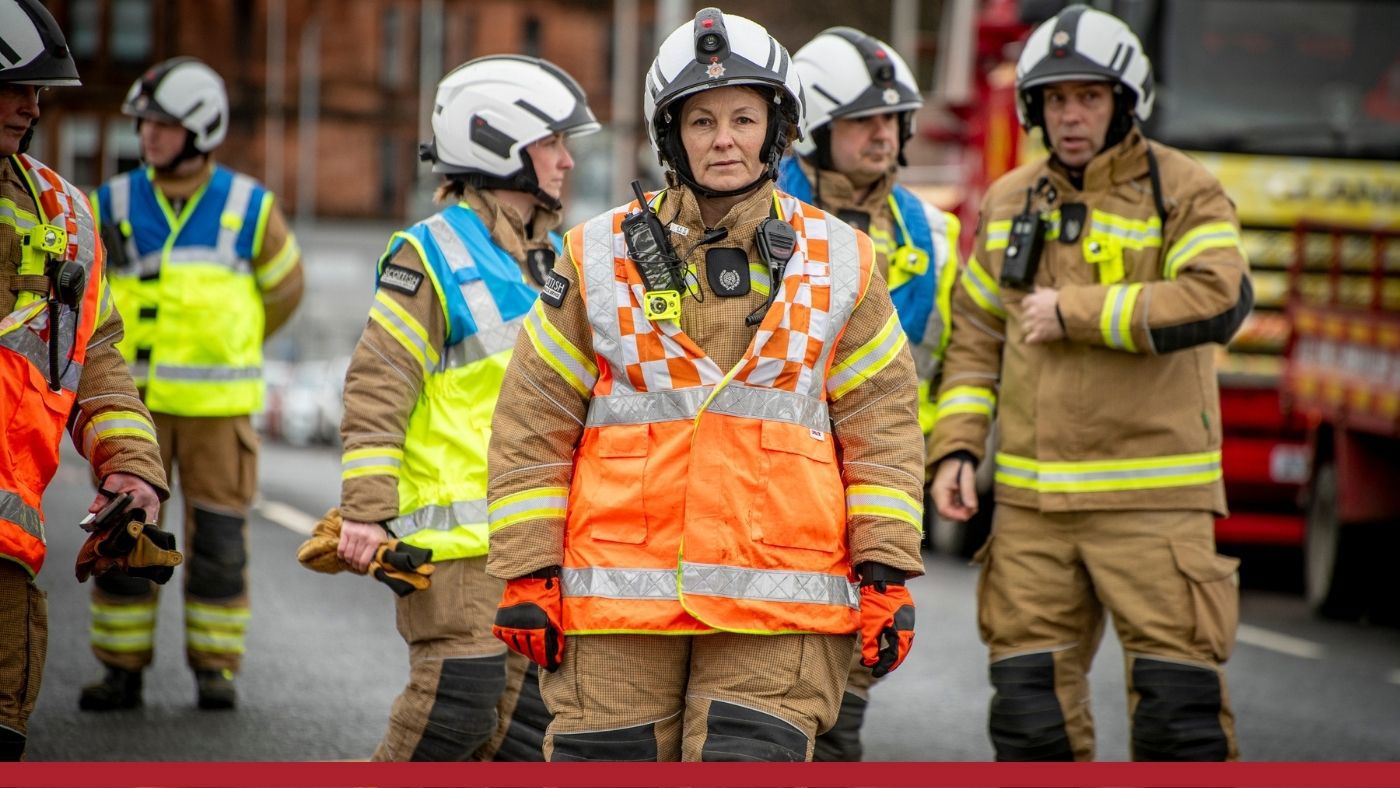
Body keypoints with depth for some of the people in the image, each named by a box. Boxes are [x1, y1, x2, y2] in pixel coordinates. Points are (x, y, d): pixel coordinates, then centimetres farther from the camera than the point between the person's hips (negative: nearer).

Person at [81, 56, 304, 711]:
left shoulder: (249, 208, -2)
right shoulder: (114, 204, 0)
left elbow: (283, 288, 14)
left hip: (218, 404, -1)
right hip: (134, 400, 1)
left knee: (217, 538, 1)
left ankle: (214, 667, 12)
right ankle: (122, 670, 10)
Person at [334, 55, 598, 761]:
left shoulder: (554, 259, 17)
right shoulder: (432, 257, -8)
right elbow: (377, 389, -12)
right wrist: (367, 511, -18)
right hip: (456, 532, -8)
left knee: (530, 714, 8)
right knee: (458, 703, -12)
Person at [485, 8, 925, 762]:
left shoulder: (841, 263, 8)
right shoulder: (600, 256, 6)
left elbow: (882, 424, 9)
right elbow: (532, 424, 7)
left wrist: (885, 572, 1)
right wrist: (526, 572, 2)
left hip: (779, 604, 0)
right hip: (618, 600, 1)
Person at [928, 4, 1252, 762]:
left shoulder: (1184, 194, -3)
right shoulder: (1008, 203, 12)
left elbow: (1218, 301, -20)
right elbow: (974, 336, 18)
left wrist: (1073, 312, -16)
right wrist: (955, 447, 6)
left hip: (1152, 497, -5)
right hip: (1032, 500, 5)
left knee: (1177, 700, -5)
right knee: (1030, 698, 6)